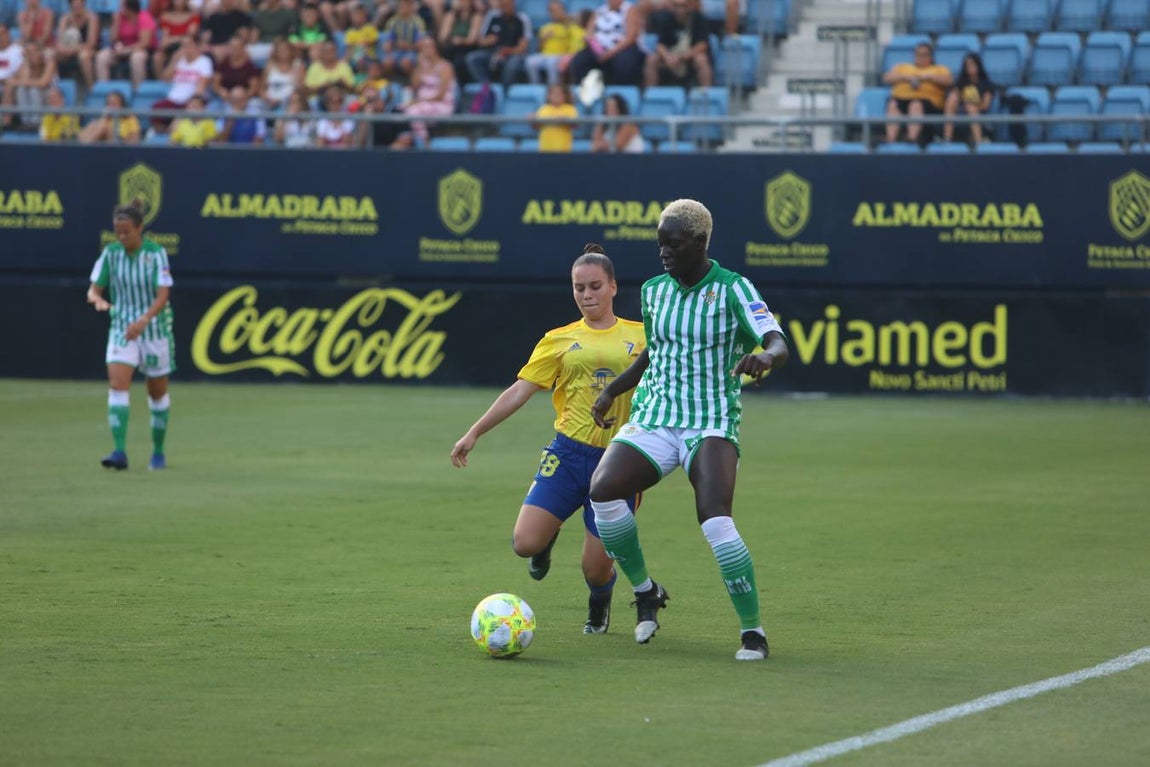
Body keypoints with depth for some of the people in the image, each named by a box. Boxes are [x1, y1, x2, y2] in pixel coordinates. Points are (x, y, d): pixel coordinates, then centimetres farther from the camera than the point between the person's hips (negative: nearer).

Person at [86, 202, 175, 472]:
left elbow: (163, 296, -20)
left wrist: (144, 320, -36)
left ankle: (158, 452, 26)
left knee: (158, 393, 9)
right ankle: (119, 452, -24)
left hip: (155, 329, -2)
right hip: (121, 329, 2)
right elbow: (94, 290, -1)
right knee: (117, 384, -17)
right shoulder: (110, 254, -2)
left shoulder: (156, 254, -12)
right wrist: (98, 300, -26)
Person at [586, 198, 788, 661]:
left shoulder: (733, 290, -6)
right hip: (653, 417, 5)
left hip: (712, 425, -5)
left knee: (715, 520, -27)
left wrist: (764, 357, -41)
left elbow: (779, 344, -19)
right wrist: (612, 391, 23)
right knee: (603, 490, -23)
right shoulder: (653, 291, 11)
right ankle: (645, 592, 1)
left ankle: (753, 631, -12)